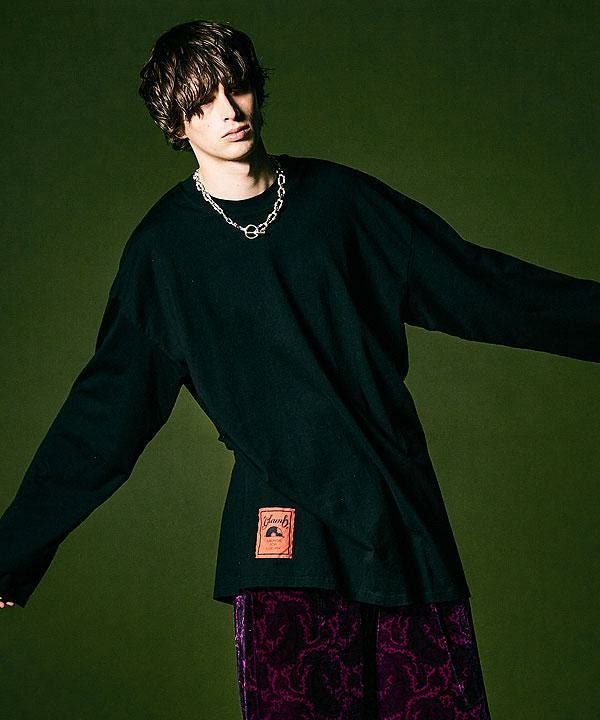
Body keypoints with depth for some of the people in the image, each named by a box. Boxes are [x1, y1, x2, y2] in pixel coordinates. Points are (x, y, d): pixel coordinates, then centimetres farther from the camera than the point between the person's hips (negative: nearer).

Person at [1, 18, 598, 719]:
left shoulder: (337, 197, 7)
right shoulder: (165, 245, 2)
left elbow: (478, 284, 11)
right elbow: (105, 410, 4)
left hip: (402, 507, 2)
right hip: (283, 528, -2)